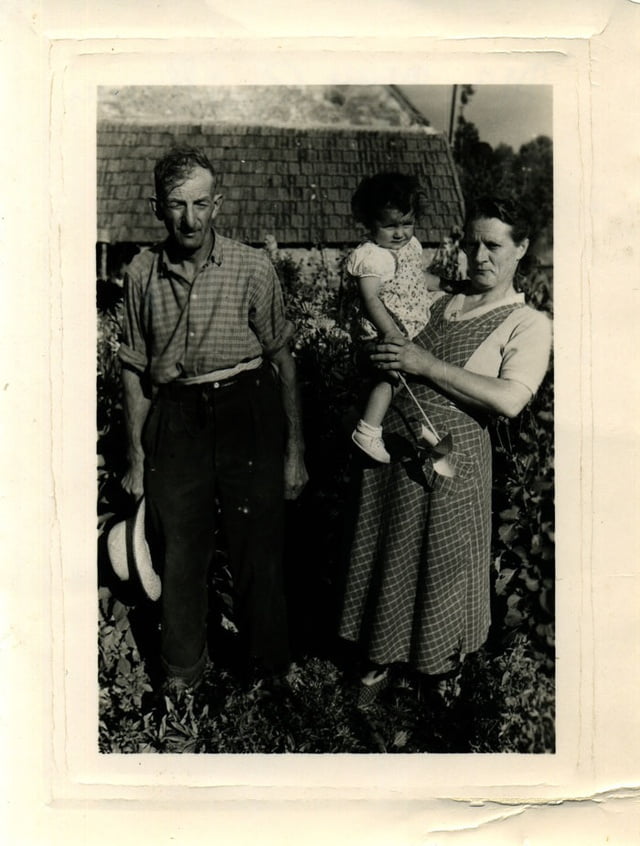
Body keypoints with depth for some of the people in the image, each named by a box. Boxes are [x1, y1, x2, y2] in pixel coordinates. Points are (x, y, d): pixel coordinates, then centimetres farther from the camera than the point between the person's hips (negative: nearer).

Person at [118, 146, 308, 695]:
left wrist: (294, 449, -1)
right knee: (178, 553, 10)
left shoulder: (253, 268, -4)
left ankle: (271, 672, 28)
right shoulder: (143, 274, 3)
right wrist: (136, 457, 10)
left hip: (247, 411, -2)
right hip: (175, 420, 2)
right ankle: (181, 674, 32)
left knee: (258, 552, 4)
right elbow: (135, 369, 9)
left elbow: (282, 360, 0)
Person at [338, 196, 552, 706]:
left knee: (444, 559, 10)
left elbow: (509, 400, -19)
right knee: (388, 550, 13)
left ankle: (444, 666, 35)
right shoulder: (440, 301, 13)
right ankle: (383, 658, 34)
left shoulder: (528, 324, -3)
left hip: (451, 451, -4)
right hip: (392, 441, 5)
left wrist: (427, 365, -19)